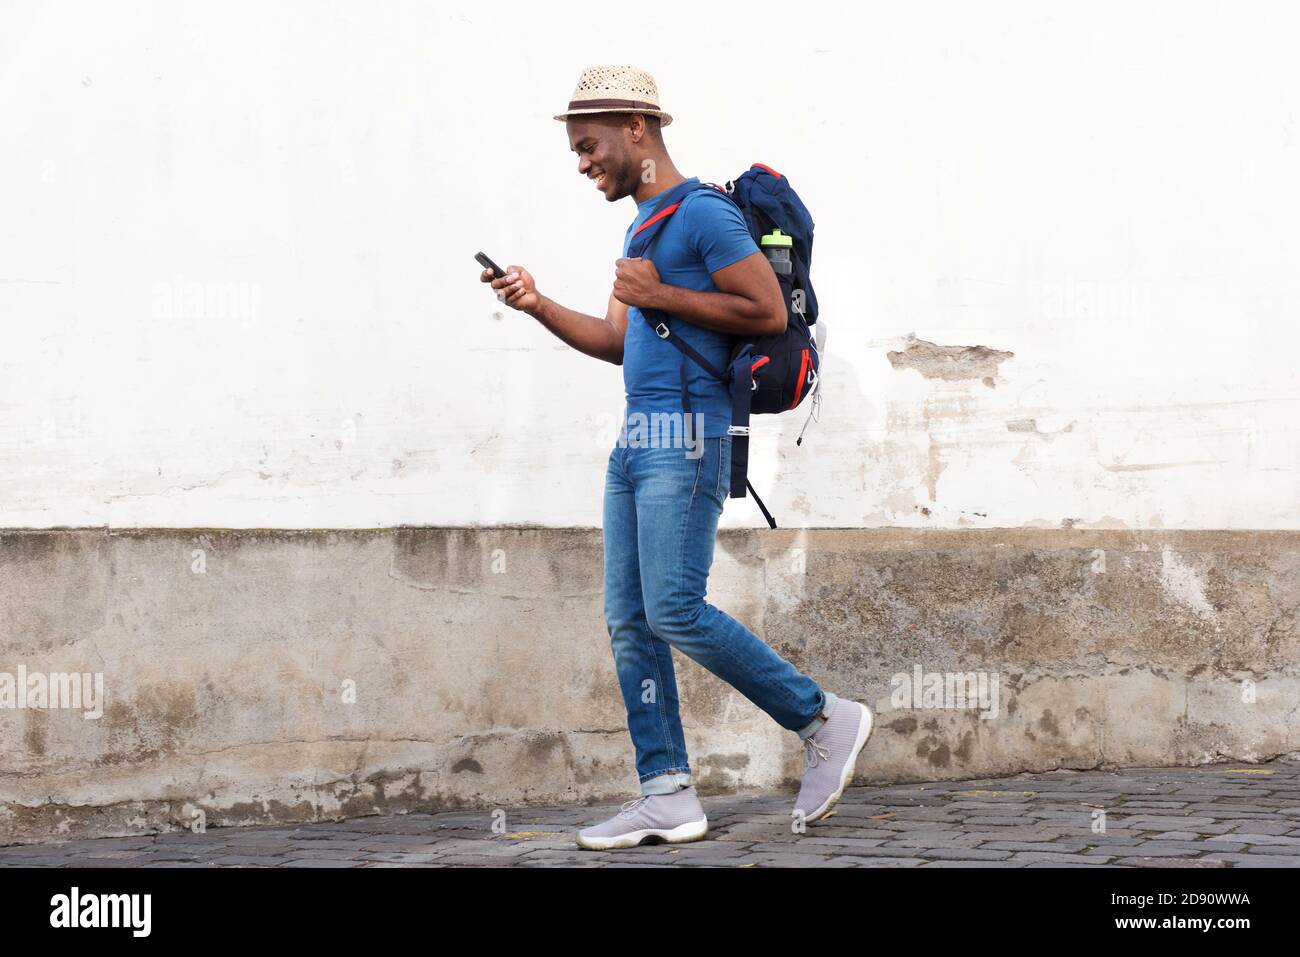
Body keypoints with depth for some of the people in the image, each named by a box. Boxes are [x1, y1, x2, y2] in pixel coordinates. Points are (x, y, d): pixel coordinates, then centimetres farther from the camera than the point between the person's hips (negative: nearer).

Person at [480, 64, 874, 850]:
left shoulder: (702, 213, -9)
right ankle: (668, 795, 4)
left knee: (675, 612, -15)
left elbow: (770, 312, -16)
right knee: (628, 619, 4)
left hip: (686, 439, -10)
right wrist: (538, 306, 12)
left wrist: (660, 295, -14)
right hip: (637, 439, 10)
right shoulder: (644, 225, 21)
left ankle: (825, 720, -2)